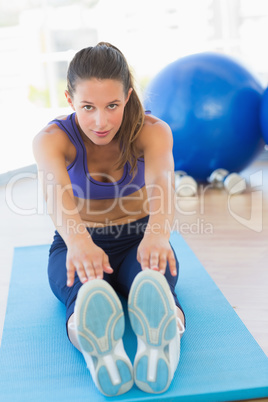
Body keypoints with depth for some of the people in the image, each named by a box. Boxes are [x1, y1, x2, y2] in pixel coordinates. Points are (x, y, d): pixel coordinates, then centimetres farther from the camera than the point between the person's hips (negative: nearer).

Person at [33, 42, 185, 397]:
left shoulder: (152, 130, -17)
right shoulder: (52, 138, -18)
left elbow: (161, 180, -38)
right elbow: (55, 188, -40)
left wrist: (157, 233, -61)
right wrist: (78, 241, -62)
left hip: (138, 241, 1)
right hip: (77, 245, 0)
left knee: (156, 282, -39)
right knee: (84, 288, -40)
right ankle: (99, 352, -65)